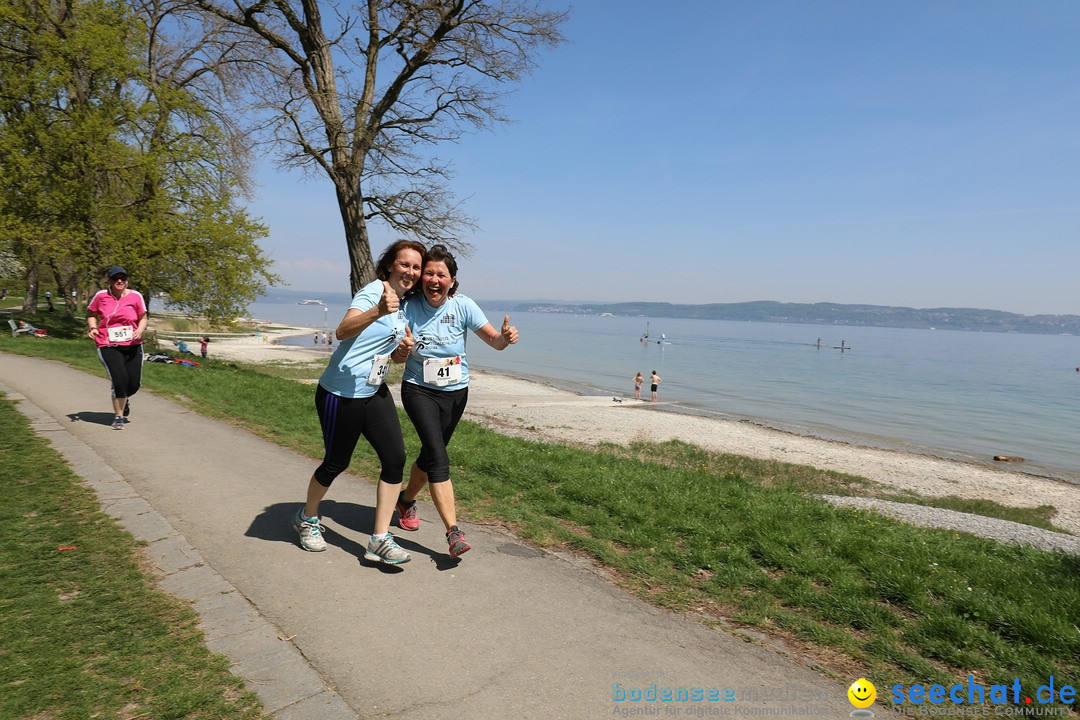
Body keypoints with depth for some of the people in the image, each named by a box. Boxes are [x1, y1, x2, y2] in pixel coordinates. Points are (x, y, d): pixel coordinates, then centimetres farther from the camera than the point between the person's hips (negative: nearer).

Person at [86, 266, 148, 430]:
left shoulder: (135, 296, 1)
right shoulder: (101, 296, -1)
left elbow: (143, 318, 9)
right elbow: (91, 314, 15)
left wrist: (140, 330, -11)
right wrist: (92, 327, -4)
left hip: (132, 346, 2)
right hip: (109, 347, -2)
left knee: (134, 384, 4)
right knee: (119, 381, -13)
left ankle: (124, 399, 43)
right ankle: (118, 417, 8)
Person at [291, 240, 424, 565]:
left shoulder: (405, 306, 10)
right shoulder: (374, 290, -15)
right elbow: (343, 331, -33)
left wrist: (406, 349, -1)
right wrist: (379, 311, -51)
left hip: (374, 392, 8)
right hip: (340, 394, -7)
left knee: (396, 457, -6)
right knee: (336, 463, 7)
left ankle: (380, 540, 3)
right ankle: (307, 519, 37)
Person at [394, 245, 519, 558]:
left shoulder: (463, 305, -9)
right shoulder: (409, 306, -10)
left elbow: (494, 341, -13)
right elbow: (398, 358, -5)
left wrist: (506, 337, -36)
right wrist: (401, 350, -28)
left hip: (455, 393, 2)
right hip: (419, 390, -2)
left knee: (430, 455, 16)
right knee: (438, 458, -17)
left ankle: (407, 500, 45)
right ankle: (453, 531, -14)